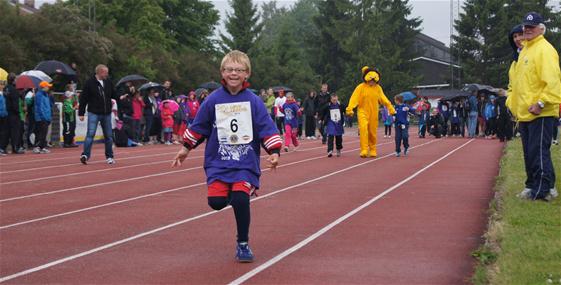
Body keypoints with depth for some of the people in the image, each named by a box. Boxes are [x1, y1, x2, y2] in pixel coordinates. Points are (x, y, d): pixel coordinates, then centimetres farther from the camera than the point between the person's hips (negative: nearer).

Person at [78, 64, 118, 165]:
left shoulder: (108, 82, 6)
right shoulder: (90, 83, -8)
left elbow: (113, 94, 16)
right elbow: (83, 98, -6)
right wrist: (81, 113, -8)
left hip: (106, 114, 5)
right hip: (94, 113, -5)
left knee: (108, 136, 9)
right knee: (90, 134, -13)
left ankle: (109, 157, 19)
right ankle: (85, 155, -13)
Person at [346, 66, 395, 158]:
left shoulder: (378, 88, 5)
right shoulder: (361, 87, -6)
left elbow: (384, 99, 13)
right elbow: (354, 98, -13)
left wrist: (391, 109, 13)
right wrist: (350, 109, -24)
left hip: (374, 114, 4)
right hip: (363, 112, -3)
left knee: (372, 132, 10)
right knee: (363, 129, -22)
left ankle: (372, 150, 27)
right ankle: (364, 150, -24)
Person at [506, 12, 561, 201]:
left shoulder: (544, 50, -10)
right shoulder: (525, 50, 19)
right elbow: (515, 80, 27)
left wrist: (541, 103, -22)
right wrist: (512, 101, 17)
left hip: (540, 114, -9)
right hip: (524, 114, 9)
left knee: (538, 152, -10)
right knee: (529, 153, 12)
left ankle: (543, 189, -6)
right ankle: (533, 186, 19)